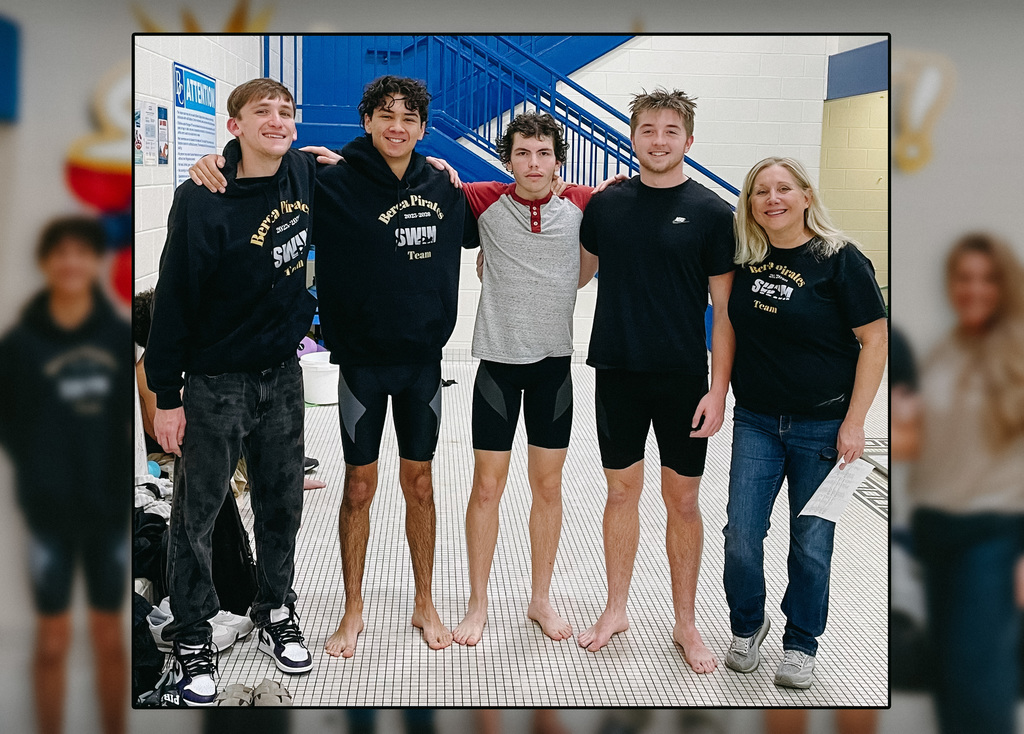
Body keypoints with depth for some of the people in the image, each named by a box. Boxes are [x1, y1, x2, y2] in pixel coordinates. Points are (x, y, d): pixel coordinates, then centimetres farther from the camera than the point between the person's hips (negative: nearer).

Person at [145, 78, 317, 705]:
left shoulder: (305, 174, -1)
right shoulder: (203, 201, -17)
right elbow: (175, 300, -13)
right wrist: (166, 396, -11)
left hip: (284, 375, 5)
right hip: (215, 383, -5)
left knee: (283, 503, 15)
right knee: (197, 514, 5)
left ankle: (277, 612, 34)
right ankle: (193, 637, 21)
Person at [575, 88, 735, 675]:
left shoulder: (711, 212, -4)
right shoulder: (606, 204, 4)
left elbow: (725, 308, -3)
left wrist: (719, 389, -9)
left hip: (683, 378, -2)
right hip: (617, 373, 2)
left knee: (683, 501, 6)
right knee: (622, 492, 11)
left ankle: (686, 622, 21)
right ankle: (616, 609, 26)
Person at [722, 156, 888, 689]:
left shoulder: (839, 259, -10)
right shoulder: (745, 259, 3)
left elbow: (875, 339, -9)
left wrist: (854, 423, -13)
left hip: (822, 426, -3)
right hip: (756, 421, 4)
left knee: (811, 543, 6)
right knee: (741, 535, 2)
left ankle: (801, 644, 26)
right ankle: (747, 626, 27)